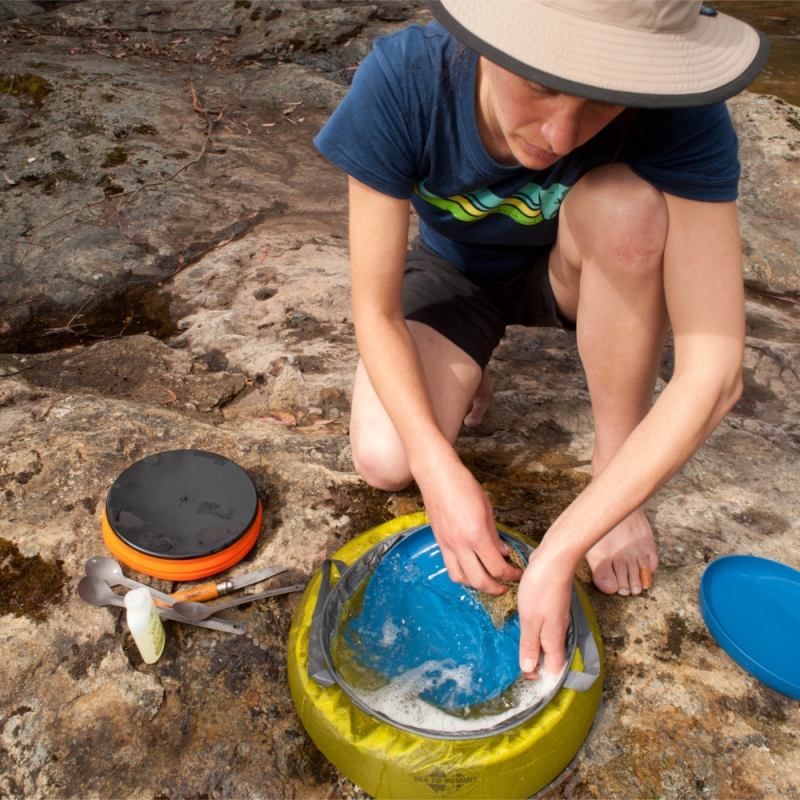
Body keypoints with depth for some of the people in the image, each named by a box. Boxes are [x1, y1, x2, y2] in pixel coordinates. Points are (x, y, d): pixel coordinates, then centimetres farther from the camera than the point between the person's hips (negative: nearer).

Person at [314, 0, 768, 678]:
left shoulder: (677, 117, -33)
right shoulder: (404, 81, -31)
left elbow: (715, 371, -36)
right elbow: (376, 313, -25)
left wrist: (561, 549, -38)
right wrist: (441, 469, -36)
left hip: (571, 270, 1)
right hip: (454, 274, 0)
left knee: (626, 202, -35)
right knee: (385, 461, -23)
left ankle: (613, 464, -14)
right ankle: (467, 369, 11)